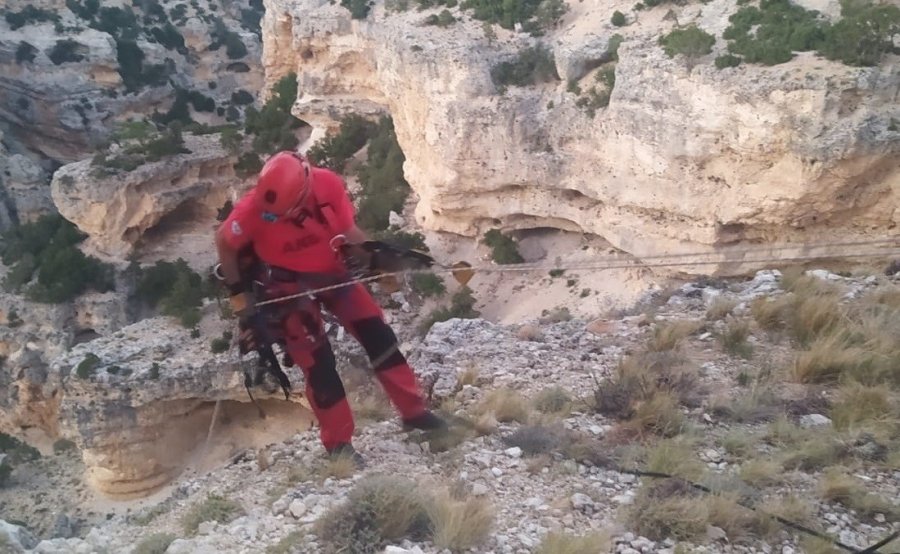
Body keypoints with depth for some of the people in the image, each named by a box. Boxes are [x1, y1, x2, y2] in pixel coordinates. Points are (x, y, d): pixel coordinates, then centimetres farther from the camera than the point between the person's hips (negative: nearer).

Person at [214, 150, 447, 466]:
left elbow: (349, 230, -7)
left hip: (333, 272, 3)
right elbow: (223, 243, -10)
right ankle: (338, 444, 13)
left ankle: (414, 411, 14)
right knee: (318, 364, -4)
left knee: (378, 335, 0)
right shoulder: (254, 207, -28)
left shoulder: (328, 184, -22)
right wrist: (239, 295, -8)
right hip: (290, 287, -3)